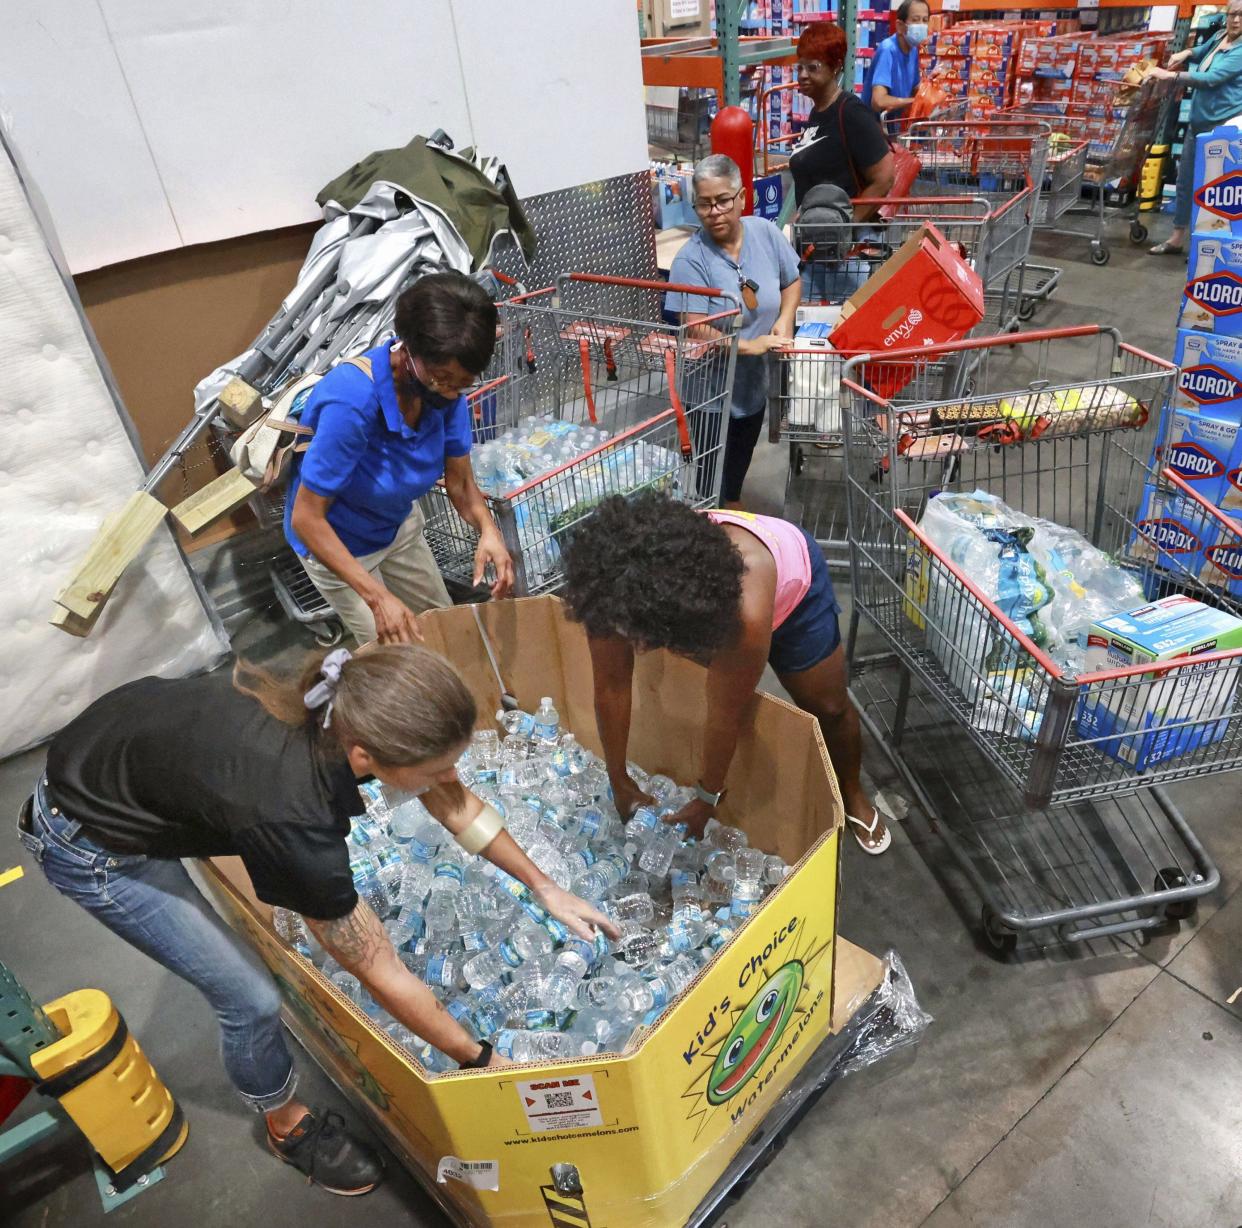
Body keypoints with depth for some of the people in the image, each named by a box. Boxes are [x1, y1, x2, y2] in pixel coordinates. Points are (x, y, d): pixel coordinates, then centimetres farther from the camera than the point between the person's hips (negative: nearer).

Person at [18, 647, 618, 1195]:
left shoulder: (353, 702, -23)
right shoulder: (292, 818, -39)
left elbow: (456, 805, -6)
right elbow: (381, 974, -26)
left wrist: (545, 887, -2)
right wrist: (480, 1060, -13)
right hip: (92, 844, -6)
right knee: (252, 999, 1)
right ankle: (287, 1125, 28)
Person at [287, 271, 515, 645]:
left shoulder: (445, 386, -21)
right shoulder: (352, 401, -39)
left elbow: (460, 482, -11)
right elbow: (306, 519, -33)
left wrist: (488, 530, -32)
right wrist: (378, 597, -40)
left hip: (399, 525, 6)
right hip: (336, 543, -5)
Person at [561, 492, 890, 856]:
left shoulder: (745, 613, -48)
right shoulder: (613, 584, -38)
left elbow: (726, 716, -32)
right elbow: (611, 688, -24)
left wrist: (706, 800, -16)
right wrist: (620, 783, -13)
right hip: (695, 577, 3)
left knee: (828, 708, 9)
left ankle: (852, 795, 38)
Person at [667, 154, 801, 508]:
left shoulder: (764, 232, -6)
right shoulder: (691, 259, -21)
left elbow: (792, 281, 10)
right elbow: (696, 329, -25)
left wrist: (785, 319, -8)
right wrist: (750, 346, -30)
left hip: (754, 384, 5)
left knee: (740, 466, 27)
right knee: (714, 481, 8)